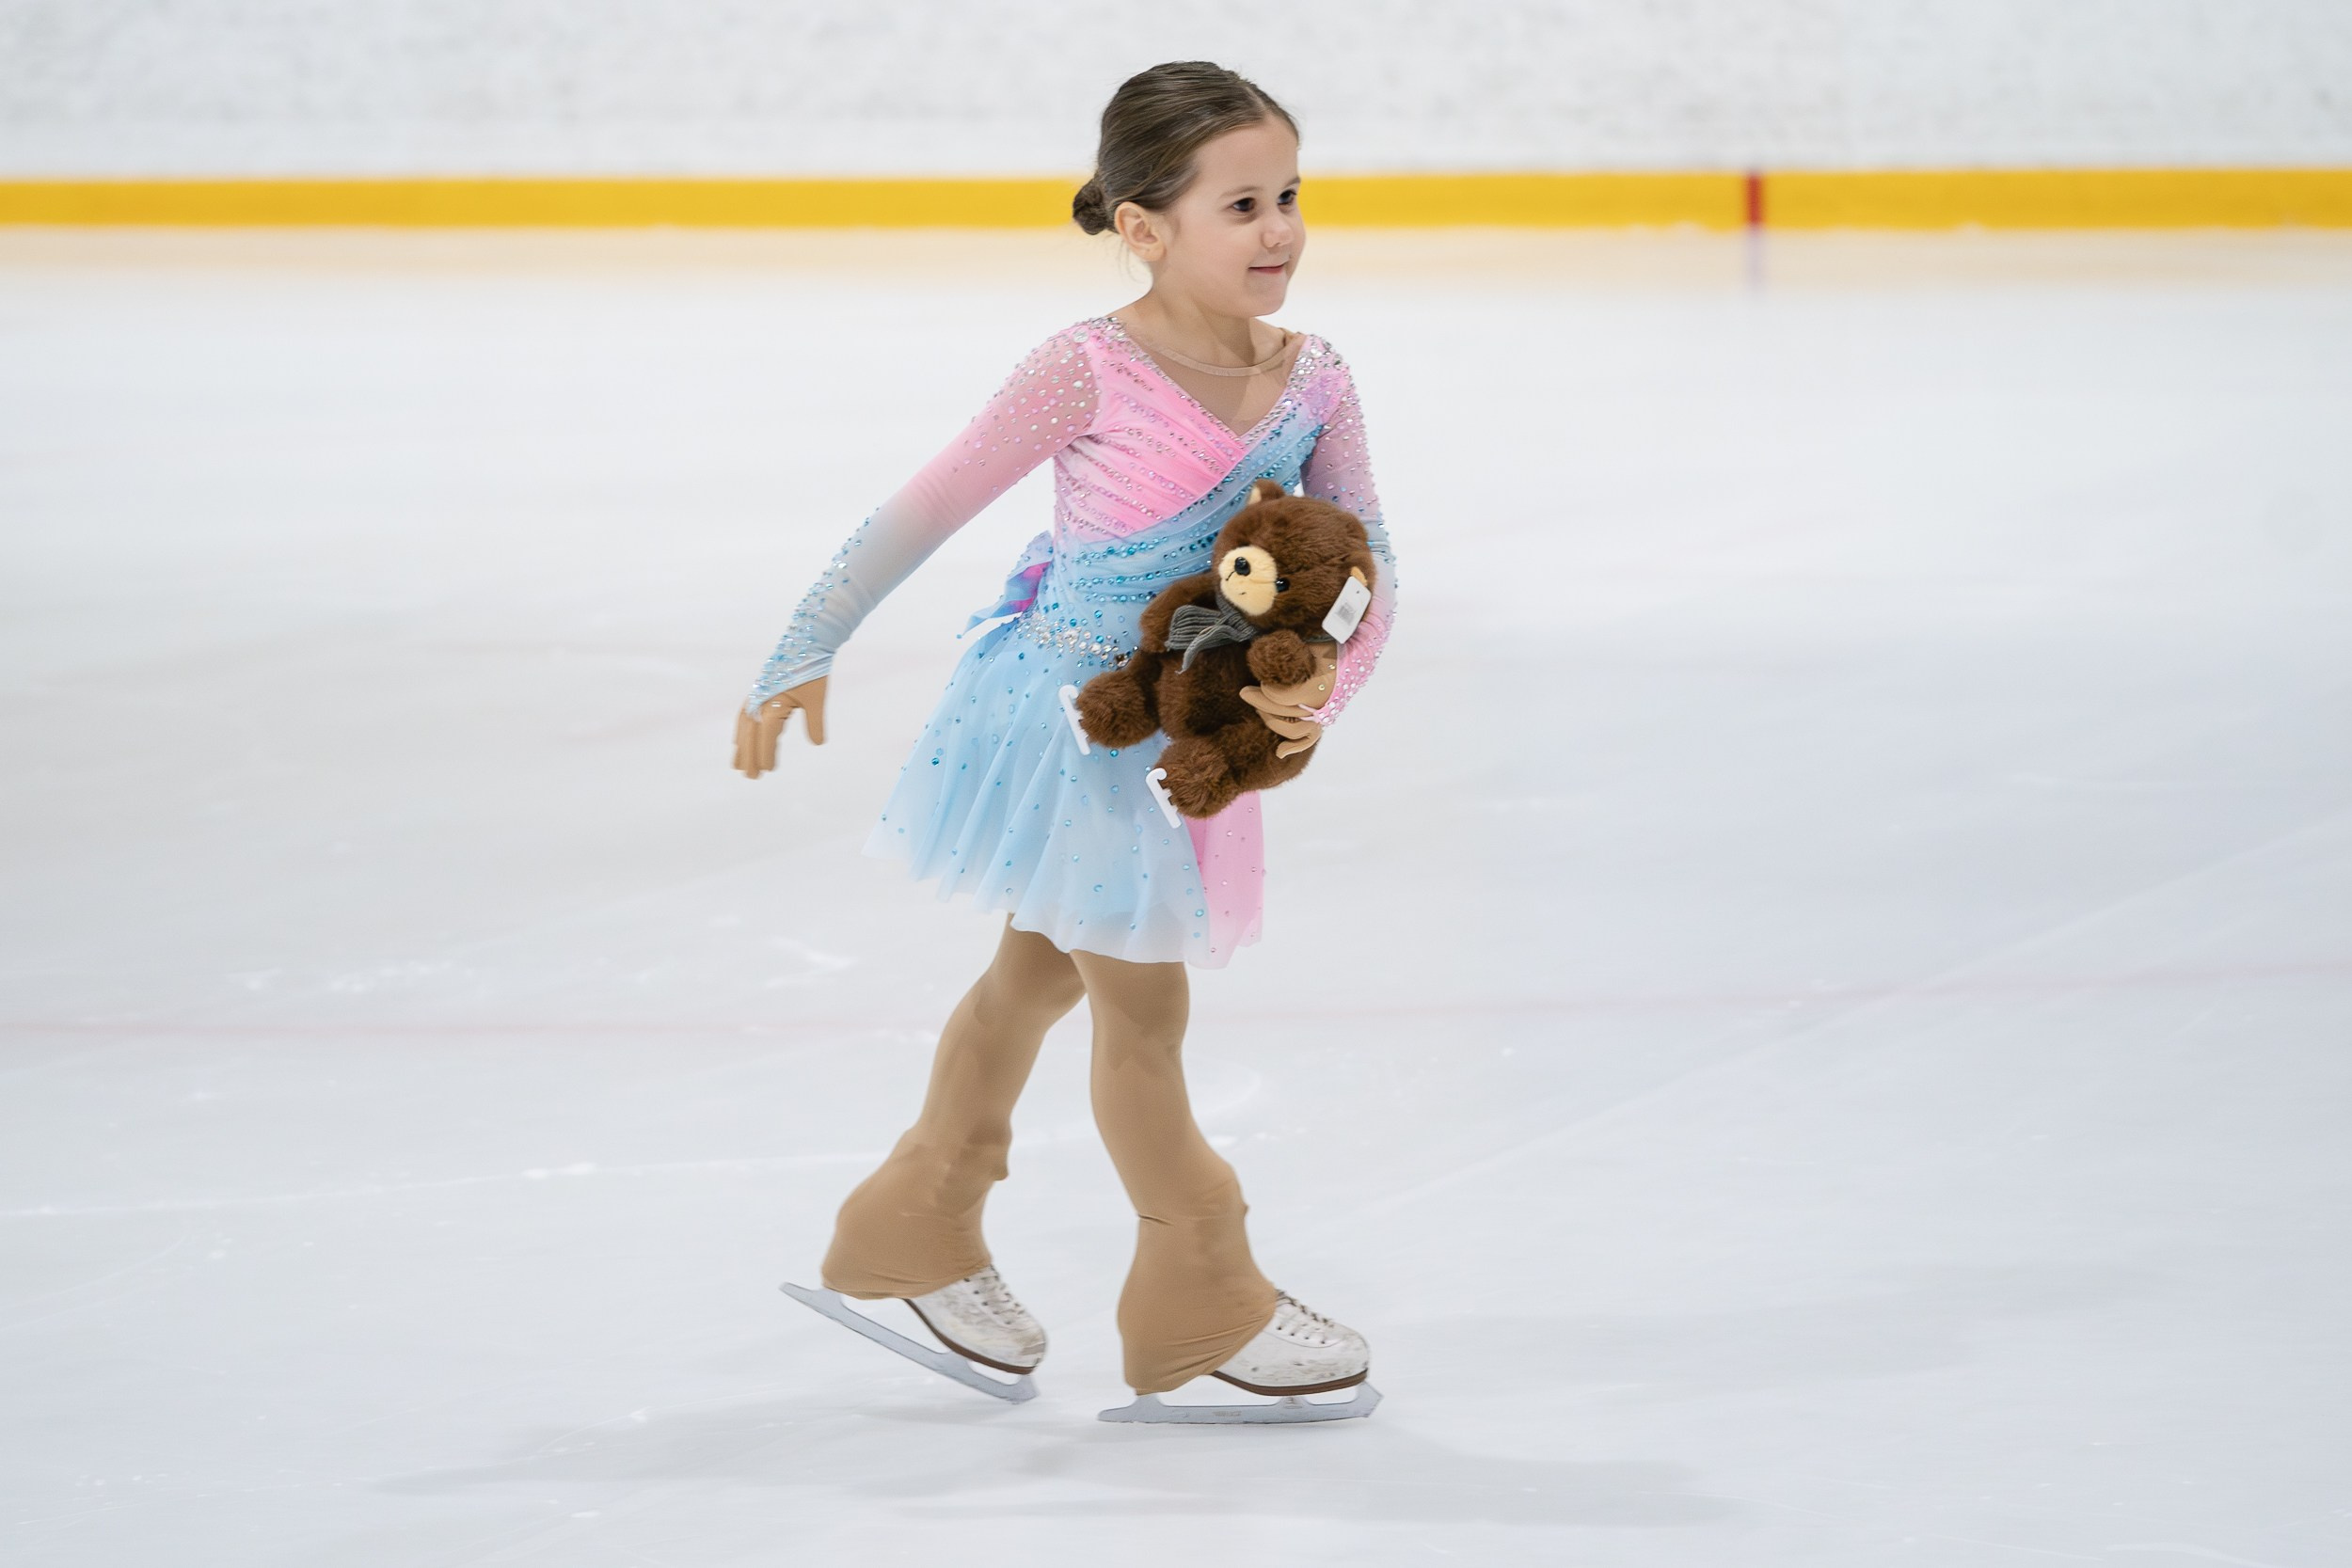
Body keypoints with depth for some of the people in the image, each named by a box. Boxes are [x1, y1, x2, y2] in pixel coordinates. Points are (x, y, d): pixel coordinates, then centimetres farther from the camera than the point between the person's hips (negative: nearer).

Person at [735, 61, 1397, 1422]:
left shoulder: (1313, 381, -9)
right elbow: (929, 510, -17)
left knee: (1041, 971, 22)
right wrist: (805, 659, -14)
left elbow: (1369, 570, -7)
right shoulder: (1092, 373, -25)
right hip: (1061, 713, -7)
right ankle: (1200, 1299, 19)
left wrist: (1323, 692, -26)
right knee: (1143, 1003, 3)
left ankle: (913, 1231, 41)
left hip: (1177, 729, 7)